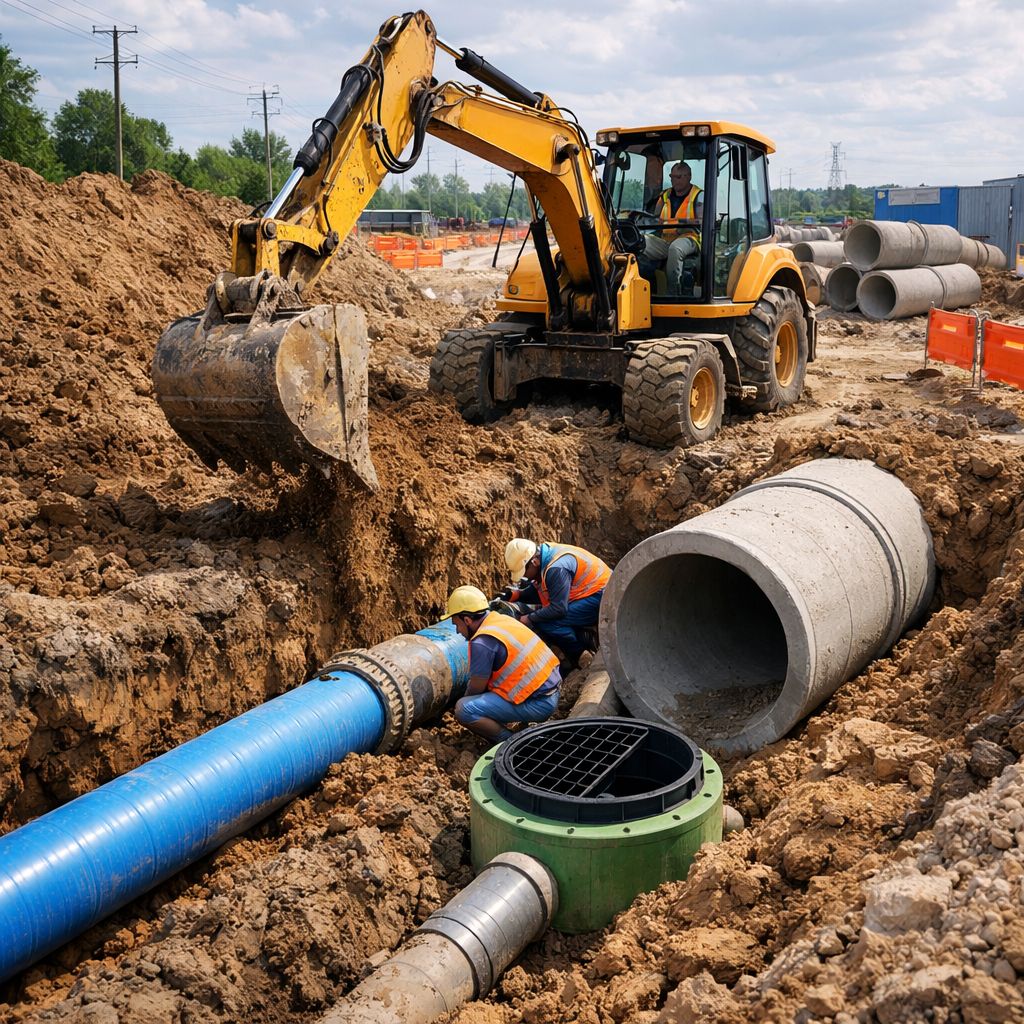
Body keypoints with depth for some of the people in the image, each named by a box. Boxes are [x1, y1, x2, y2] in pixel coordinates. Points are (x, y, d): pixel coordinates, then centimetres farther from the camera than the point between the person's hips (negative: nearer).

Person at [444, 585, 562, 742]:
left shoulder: (482, 642, -19)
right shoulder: (502, 619, 9)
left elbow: (476, 688, -8)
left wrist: (463, 703, 13)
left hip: (538, 703, -10)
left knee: (463, 710, -15)